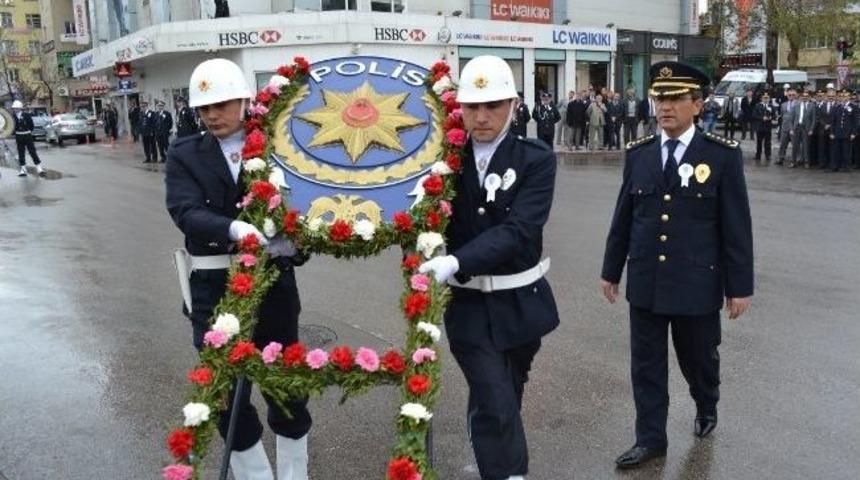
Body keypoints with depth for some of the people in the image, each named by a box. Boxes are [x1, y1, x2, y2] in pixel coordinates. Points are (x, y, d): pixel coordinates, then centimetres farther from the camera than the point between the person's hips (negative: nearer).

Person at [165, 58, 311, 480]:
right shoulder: (184, 155, 1)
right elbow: (185, 212, -15)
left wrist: (287, 239, -28)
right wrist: (233, 229, -33)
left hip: (272, 280, 0)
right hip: (214, 286, 0)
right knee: (227, 389, 7)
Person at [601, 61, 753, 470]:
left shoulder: (723, 155, -8)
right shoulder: (638, 153, 2)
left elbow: (736, 226, -6)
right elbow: (623, 217, 7)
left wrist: (739, 285, -6)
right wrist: (611, 269, 10)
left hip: (697, 285, -2)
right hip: (645, 283, 3)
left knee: (698, 359, 17)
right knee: (646, 364, 9)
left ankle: (706, 407, 48)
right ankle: (650, 439, 24)